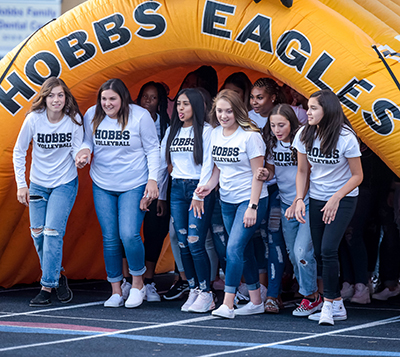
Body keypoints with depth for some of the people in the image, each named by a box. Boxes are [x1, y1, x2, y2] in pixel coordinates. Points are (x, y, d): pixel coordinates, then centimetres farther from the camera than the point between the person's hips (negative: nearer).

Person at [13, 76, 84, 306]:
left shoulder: (74, 119, -13)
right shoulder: (34, 119, -12)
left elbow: (77, 151, -8)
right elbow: (19, 152, -2)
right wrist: (21, 184, -6)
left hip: (65, 184, -2)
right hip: (38, 184, 2)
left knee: (52, 231, -14)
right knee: (37, 233, 3)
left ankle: (47, 287, -9)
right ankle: (57, 276, 24)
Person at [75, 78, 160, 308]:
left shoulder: (140, 116, -10)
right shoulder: (92, 115, -1)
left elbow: (153, 149, -3)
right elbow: (87, 141, 14)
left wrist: (153, 179, -9)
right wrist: (85, 151, -9)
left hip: (134, 185, -4)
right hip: (103, 186, 4)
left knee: (129, 235, -14)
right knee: (110, 239, 4)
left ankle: (138, 284, 8)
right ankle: (116, 292, 14)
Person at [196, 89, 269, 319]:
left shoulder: (250, 136, -13)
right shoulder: (216, 134, 6)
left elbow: (258, 174, -13)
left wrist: (252, 207, -18)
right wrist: (210, 185, -3)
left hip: (250, 199, -7)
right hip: (227, 201, 7)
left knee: (235, 247, -16)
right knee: (244, 250, 11)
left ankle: (227, 305, -18)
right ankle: (256, 302, 20)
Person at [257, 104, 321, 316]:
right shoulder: (272, 143, 1)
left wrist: (297, 205, -22)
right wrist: (266, 174, -10)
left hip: (307, 203, -6)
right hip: (286, 203, 6)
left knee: (302, 251, -13)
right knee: (293, 255, 8)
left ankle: (311, 297, 4)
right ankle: (313, 297, 21)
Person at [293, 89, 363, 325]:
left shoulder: (346, 138, -17)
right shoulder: (305, 136, -3)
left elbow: (357, 176, -10)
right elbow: (302, 171, 6)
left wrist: (336, 199, -19)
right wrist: (299, 199, -7)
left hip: (344, 199, -5)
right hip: (316, 199, 5)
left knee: (328, 250, -19)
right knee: (320, 254, 5)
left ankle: (329, 304, -10)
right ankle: (338, 306, 17)